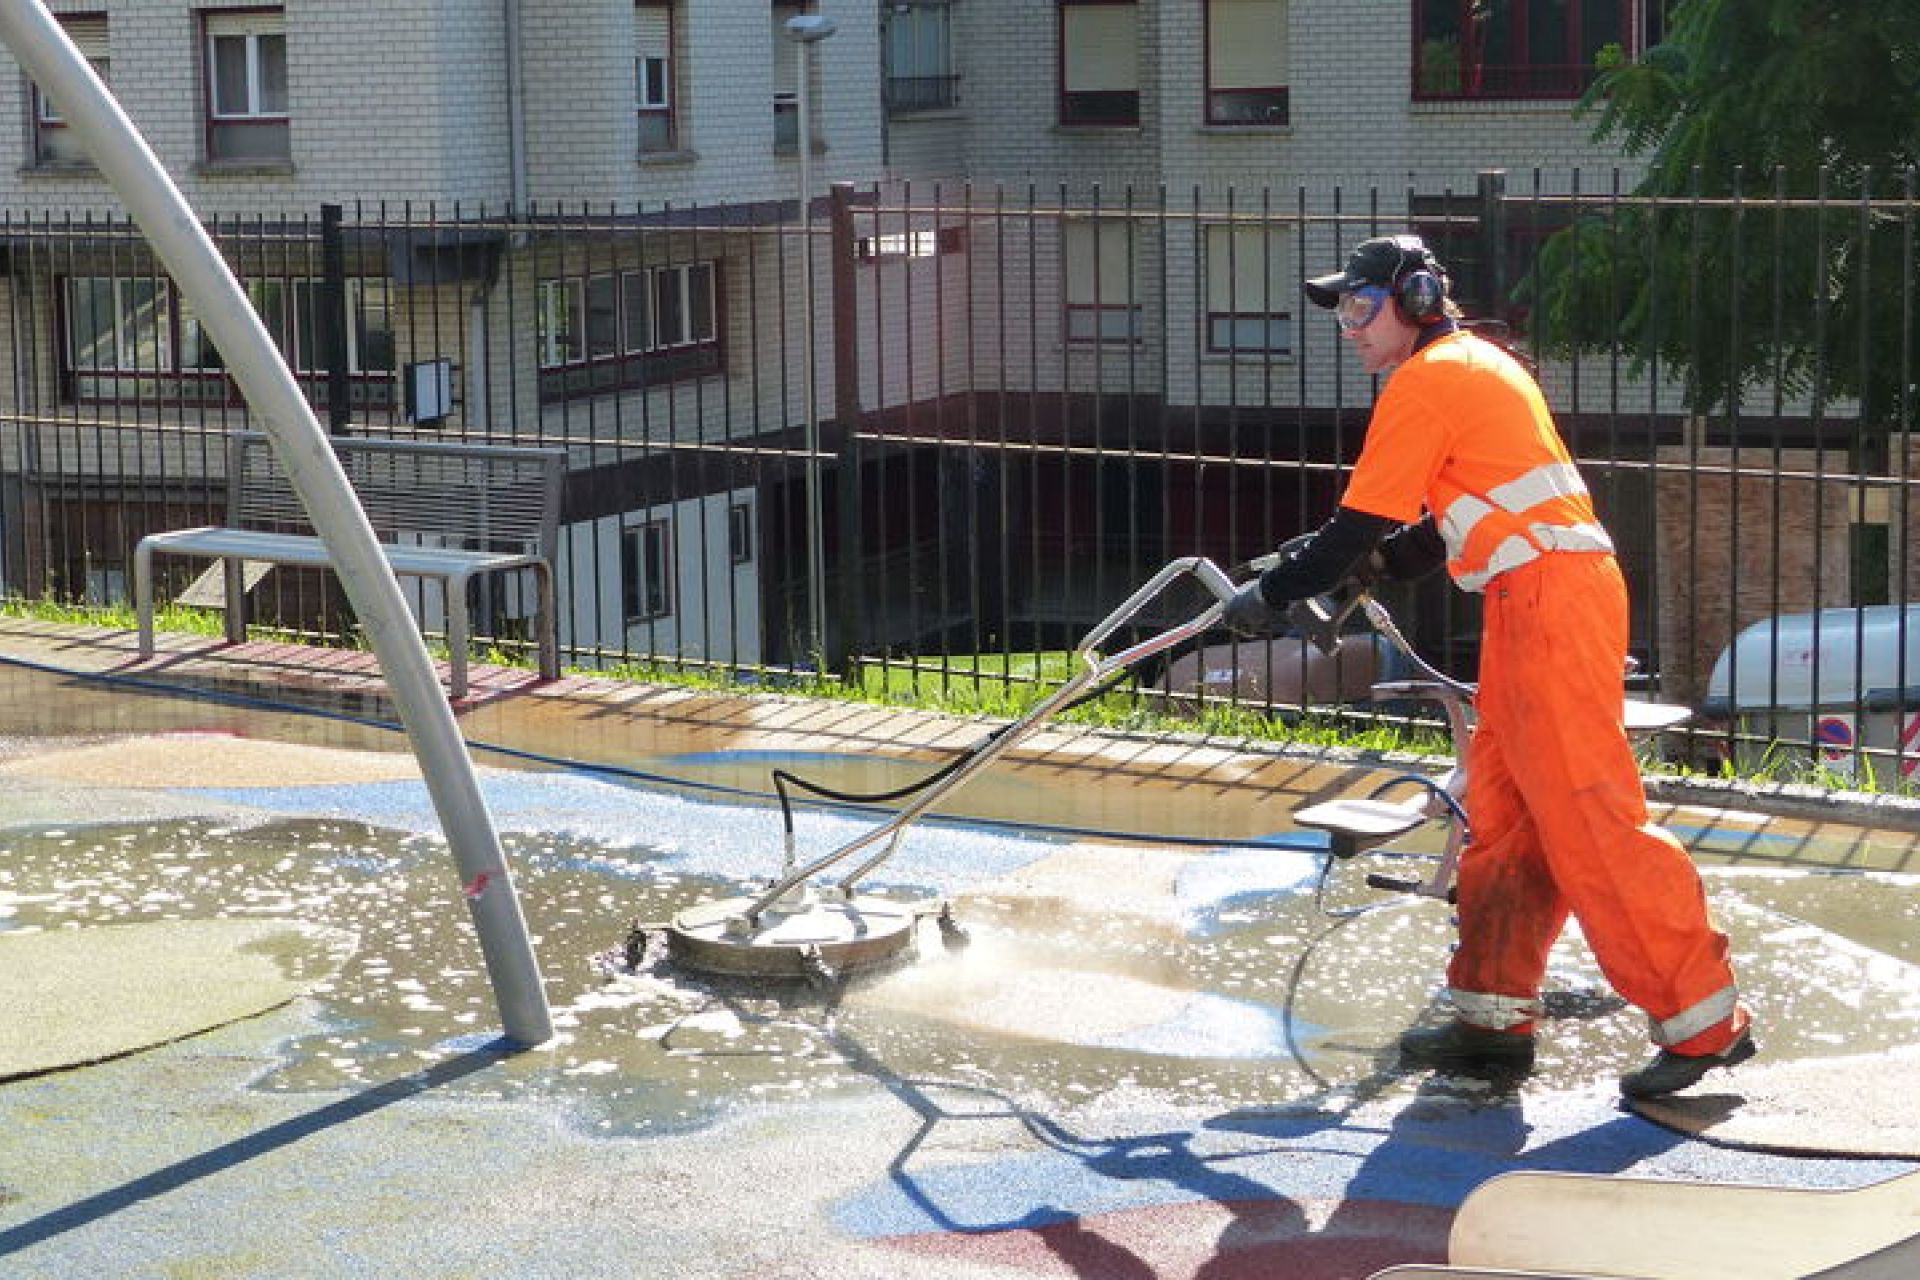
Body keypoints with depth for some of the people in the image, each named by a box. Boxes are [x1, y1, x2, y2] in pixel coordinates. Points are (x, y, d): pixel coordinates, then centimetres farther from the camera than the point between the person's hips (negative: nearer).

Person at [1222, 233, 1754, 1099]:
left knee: (1588, 819, -10)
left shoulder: (1427, 380, -7)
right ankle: (1494, 1015, 17)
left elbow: (1360, 525, -7)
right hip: (1531, 606, 10)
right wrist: (1380, 562, 18)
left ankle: (1706, 1020, -8)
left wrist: (1271, 596, 4)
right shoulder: (1477, 365, 22)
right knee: (1502, 814, 12)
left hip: (1549, 599, -10)